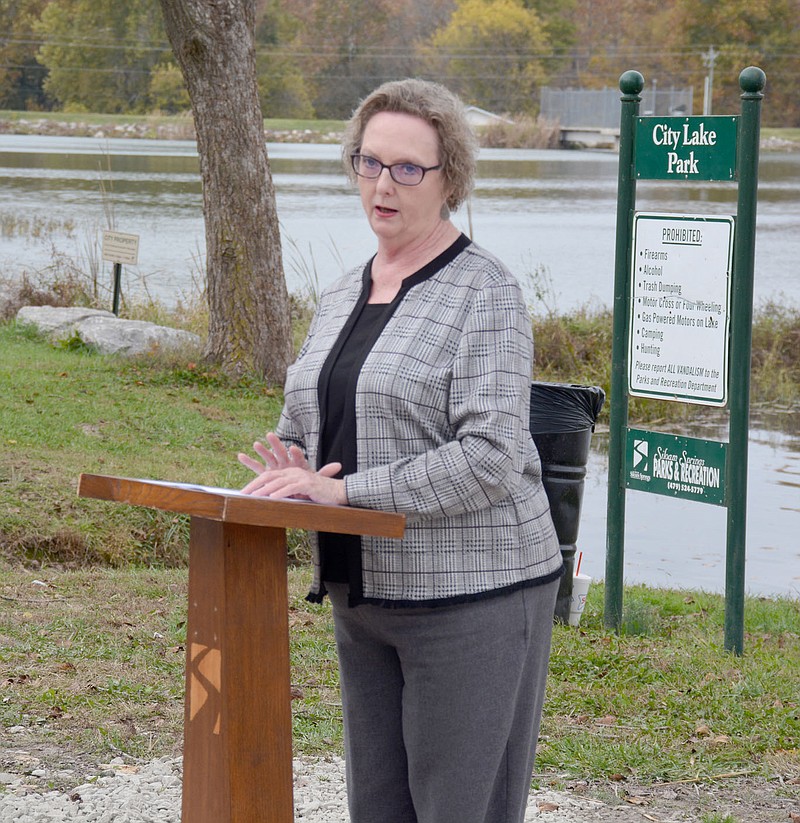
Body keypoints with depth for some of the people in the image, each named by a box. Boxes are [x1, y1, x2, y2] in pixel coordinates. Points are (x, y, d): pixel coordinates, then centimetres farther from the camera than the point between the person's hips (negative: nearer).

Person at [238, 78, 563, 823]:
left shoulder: (484, 293, -10)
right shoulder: (341, 296, 14)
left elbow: (489, 458, -20)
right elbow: (300, 426, 22)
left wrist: (343, 491, -21)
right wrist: (292, 471, -3)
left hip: (470, 594, -7)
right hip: (363, 594, 7)